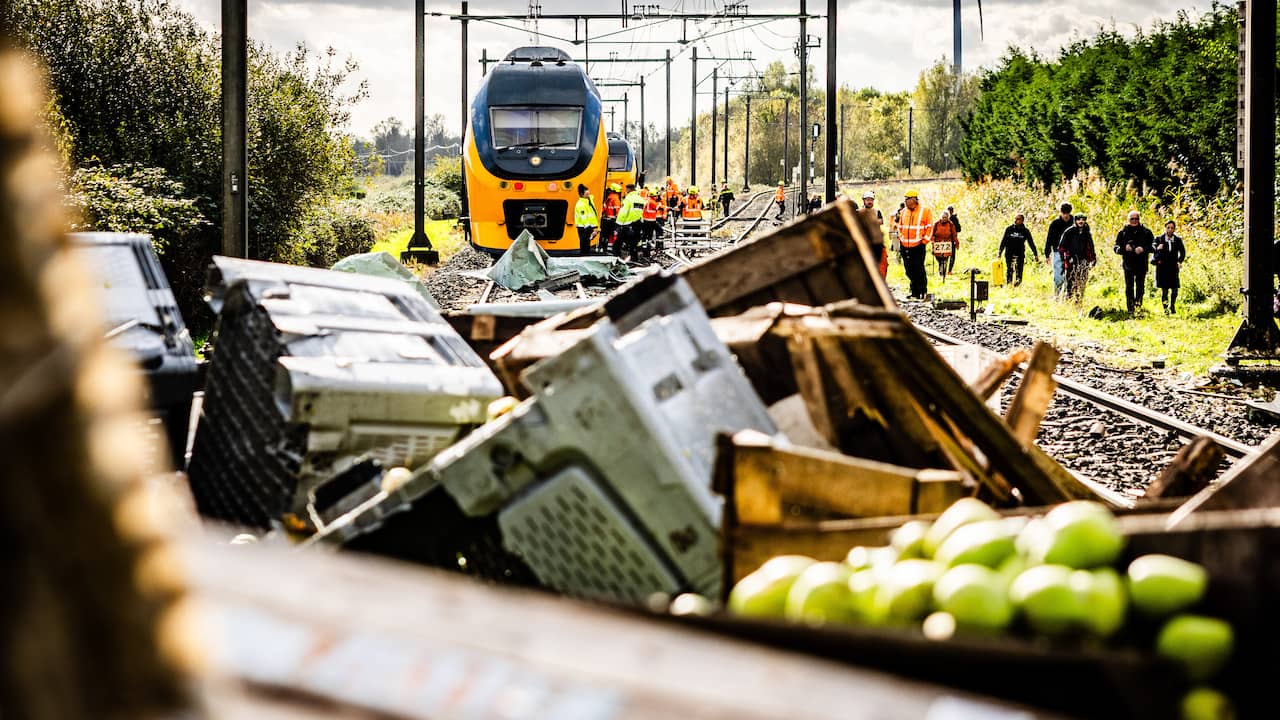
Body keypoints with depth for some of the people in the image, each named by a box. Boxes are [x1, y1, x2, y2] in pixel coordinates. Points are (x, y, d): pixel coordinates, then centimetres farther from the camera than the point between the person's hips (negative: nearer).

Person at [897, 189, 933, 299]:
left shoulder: (925, 211, -2)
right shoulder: (904, 212, 12)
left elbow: (929, 227, -1)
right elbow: (900, 227, 23)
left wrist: (925, 240, -7)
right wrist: (900, 238, 11)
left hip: (918, 245, -5)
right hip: (905, 245, 5)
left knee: (919, 269, -5)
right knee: (909, 270, 7)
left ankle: (923, 291, 6)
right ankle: (914, 292, 17)